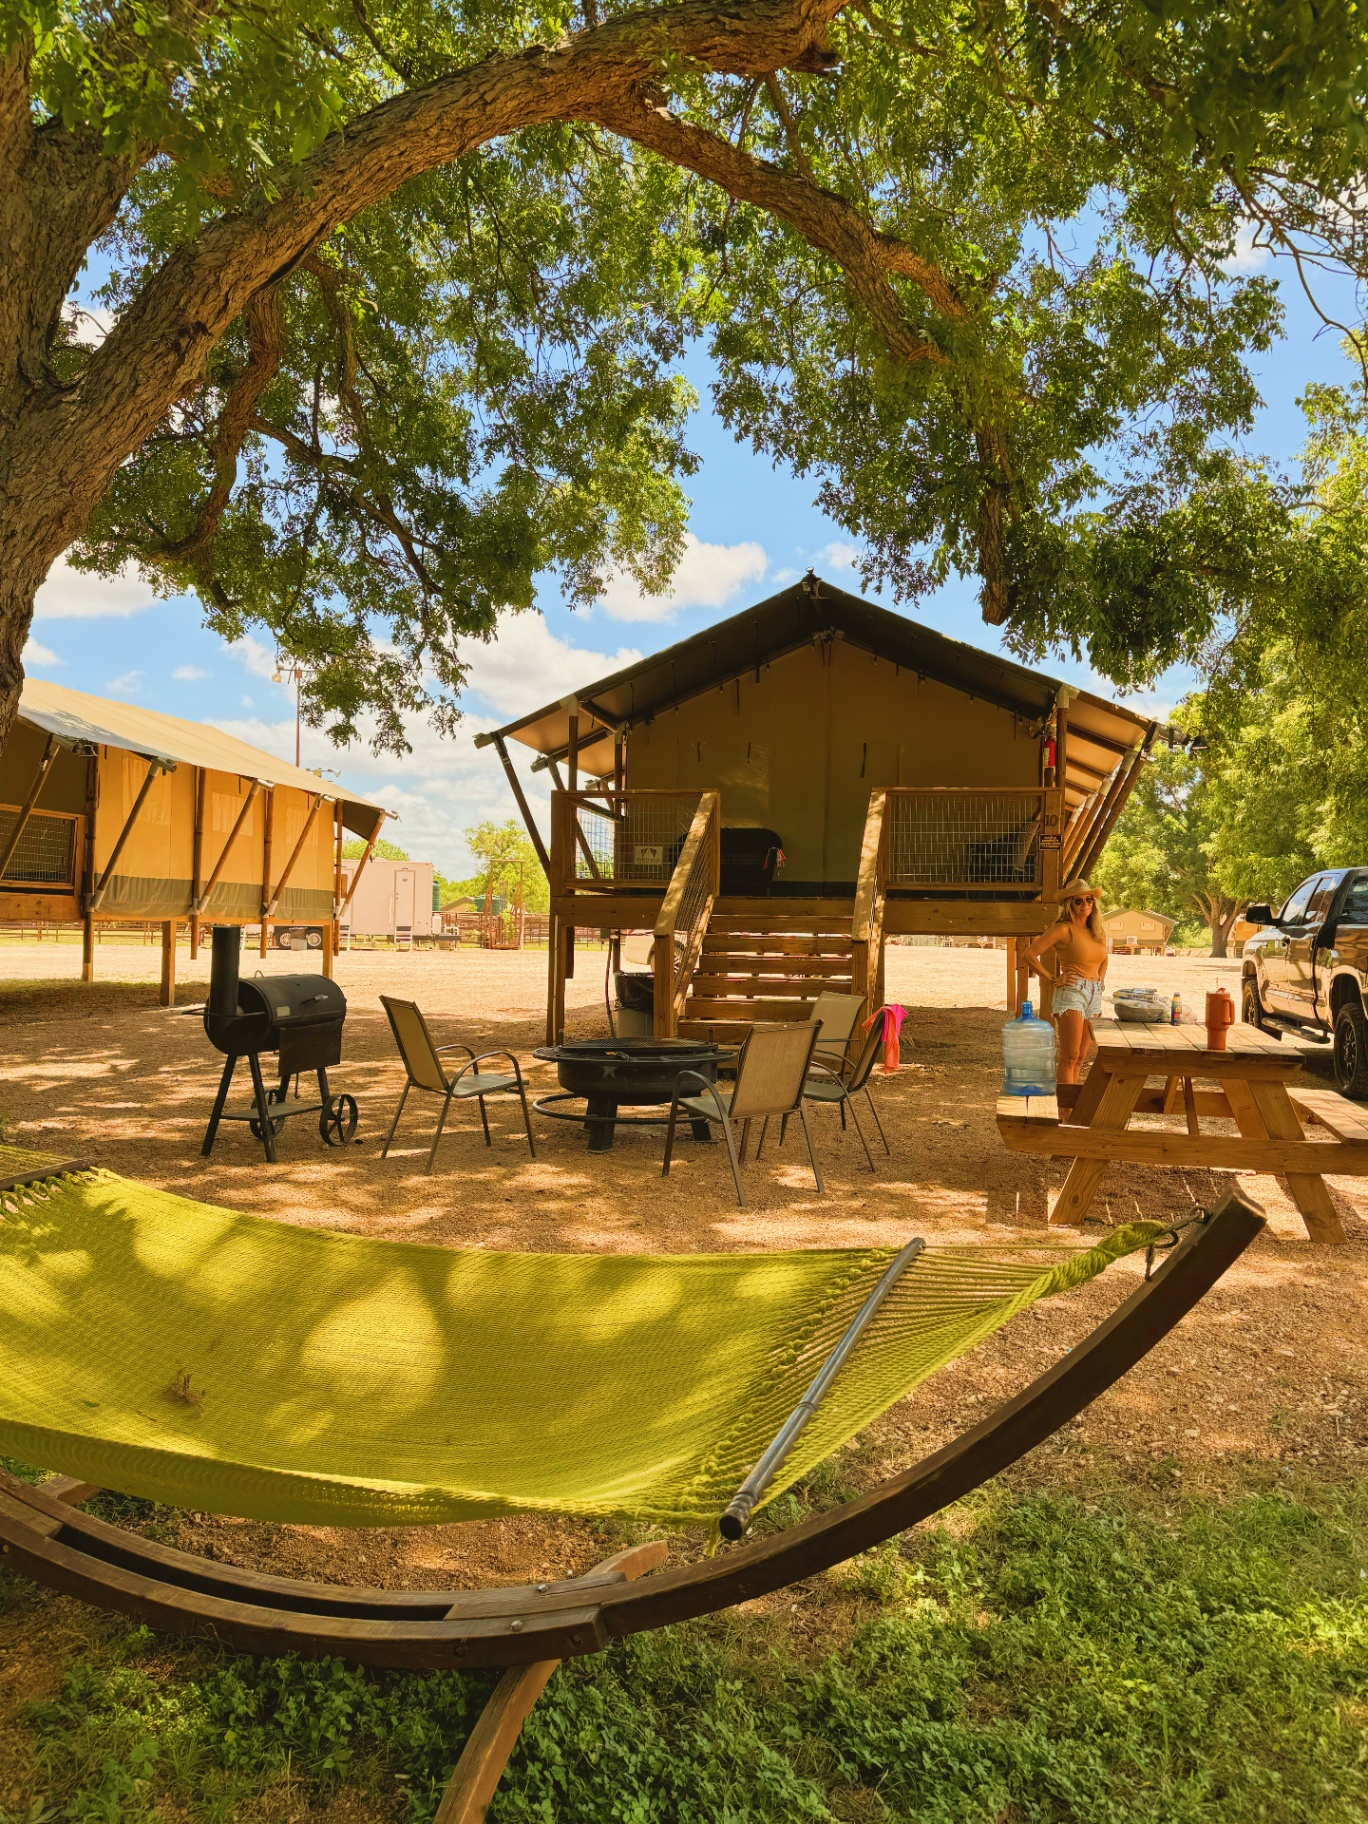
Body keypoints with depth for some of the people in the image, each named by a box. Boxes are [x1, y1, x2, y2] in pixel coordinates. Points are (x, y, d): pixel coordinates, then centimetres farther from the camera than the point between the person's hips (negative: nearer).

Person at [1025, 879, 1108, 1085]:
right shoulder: (1064, 929, -7)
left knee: (1079, 1058, 10)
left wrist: (1100, 978, 18)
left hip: (1095, 996, 7)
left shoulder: (1098, 932, 14)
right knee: (1069, 1057, -10)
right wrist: (1053, 980, -13)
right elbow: (1030, 955, -14)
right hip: (1071, 993, -7)